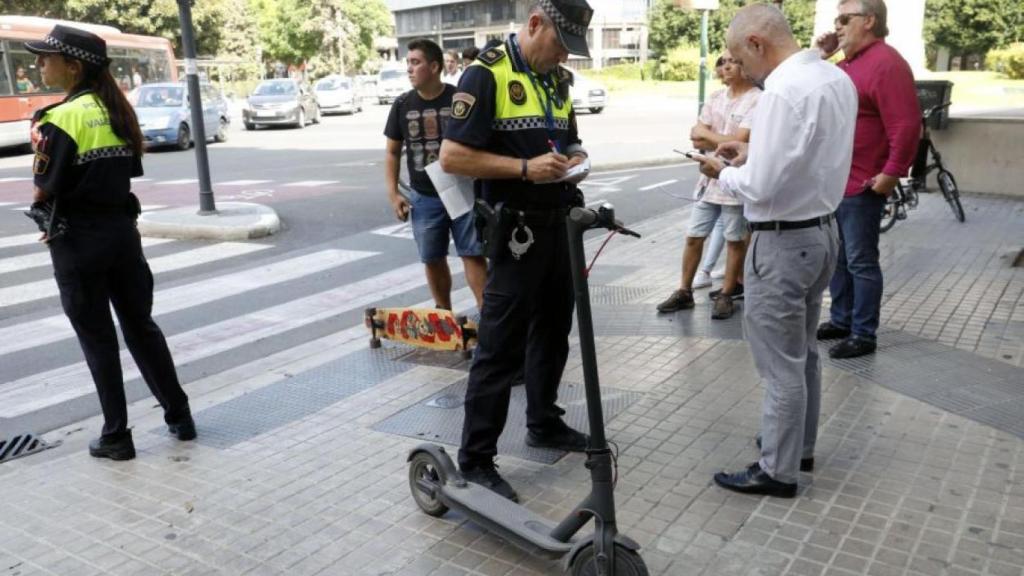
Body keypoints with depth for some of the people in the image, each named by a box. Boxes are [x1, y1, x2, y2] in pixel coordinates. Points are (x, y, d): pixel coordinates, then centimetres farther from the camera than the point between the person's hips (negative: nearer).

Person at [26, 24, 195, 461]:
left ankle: (116, 437, 14)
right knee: (141, 326, 16)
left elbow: (45, 190, -13)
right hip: (122, 229, 6)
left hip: (79, 242, -6)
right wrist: (106, 209, 9)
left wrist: (45, 218, 7)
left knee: (97, 340, 5)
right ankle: (180, 417, 23)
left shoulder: (61, 119, -15)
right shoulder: (119, 111, 6)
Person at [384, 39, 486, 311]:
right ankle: (444, 313, 25)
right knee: (432, 259, 10)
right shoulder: (402, 105, 3)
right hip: (424, 197, 3)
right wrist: (393, 193, 0)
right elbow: (392, 152, 9)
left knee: (473, 254, -3)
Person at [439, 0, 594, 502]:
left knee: (553, 329, 18)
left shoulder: (557, 79, 12)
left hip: (557, 222, 8)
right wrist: (526, 168, -23)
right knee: (500, 346, -4)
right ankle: (475, 459, 6)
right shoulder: (486, 74, -13)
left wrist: (573, 156, 0)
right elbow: (452, 158, -18)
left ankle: (544, 424, 35)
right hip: (516, 228, -8)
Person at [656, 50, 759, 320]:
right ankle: (684, 292, 20)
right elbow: (696, 133, 2)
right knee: (693, 237, 9)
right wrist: (723, 141, -15)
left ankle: (726, 295, 18)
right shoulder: (715, 98, 10)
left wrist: (708, 138, -6)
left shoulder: (757, 100, -11)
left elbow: (739, 143, -18)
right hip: (709, 179, 6)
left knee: (734, 240, 7)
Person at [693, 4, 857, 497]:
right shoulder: (838, 78, 6)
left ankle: (777, 471, 18)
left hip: (783, 243, -9)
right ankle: (798, 446, 37)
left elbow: (760, 188, -25)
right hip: (821, 231, 10)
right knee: (803, 352, 22)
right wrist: (753, 152, 7)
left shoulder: (782, 91, -23)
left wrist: (723, 173, -6)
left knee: (780, 364, 4)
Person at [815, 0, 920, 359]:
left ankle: (863, 335, 9)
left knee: (860, 262, -1)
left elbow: (906, 124, -21)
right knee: (837, 257, 17)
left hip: (861, 185, -9)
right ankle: (841, 320, 30)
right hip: (833, 181, 9)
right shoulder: (847, 64, 15)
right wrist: (821, 57, 8)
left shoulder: (886, 63, -15)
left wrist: (891, 173, -21)